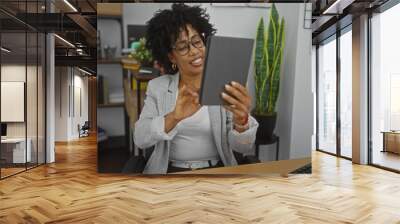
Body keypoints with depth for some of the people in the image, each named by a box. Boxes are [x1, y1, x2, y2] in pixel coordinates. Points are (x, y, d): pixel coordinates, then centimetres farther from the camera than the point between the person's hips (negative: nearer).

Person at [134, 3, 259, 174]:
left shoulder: (224, 87, -3)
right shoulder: (157, 87, 1)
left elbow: (243, 147, -10)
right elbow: (140, 139, -11)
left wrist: (241, 120, -32)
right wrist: (174, 117, -29)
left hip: (217, 170, 1)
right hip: (169, 171, 0)